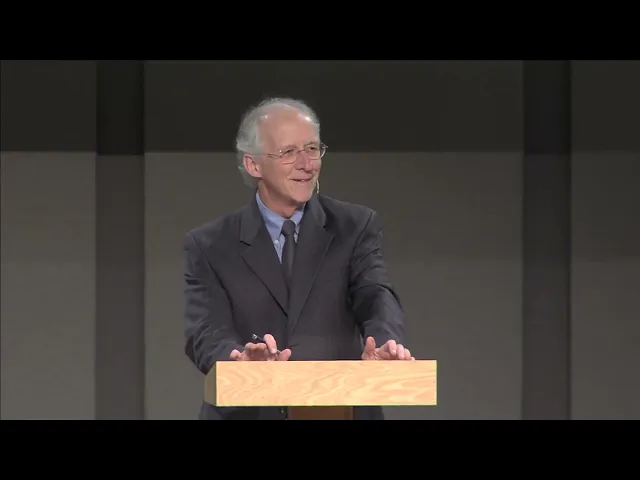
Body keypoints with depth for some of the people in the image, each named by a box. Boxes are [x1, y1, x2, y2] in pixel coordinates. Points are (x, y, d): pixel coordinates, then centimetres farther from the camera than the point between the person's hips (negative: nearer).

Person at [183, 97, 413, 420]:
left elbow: (376, 297, -6)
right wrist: (240, 359, -28)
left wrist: (384, 346, -27)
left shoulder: (355, 227, 9)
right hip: (248, 412, 0)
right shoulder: (209, 246, 6)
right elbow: (206, 333, -6)